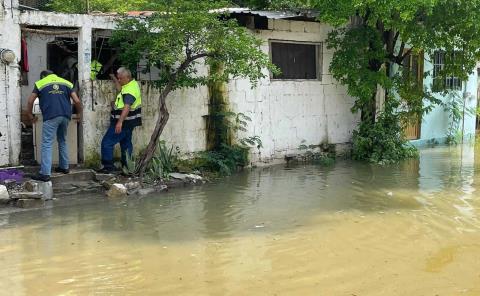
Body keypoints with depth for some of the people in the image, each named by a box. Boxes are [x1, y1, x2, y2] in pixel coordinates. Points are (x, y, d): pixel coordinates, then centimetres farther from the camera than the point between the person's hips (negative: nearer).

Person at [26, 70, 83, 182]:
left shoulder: (40, 83, 15)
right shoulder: (66, 83, 20)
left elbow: (30, 101, 11)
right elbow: (77, 101, 11)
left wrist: (30, 116, 23)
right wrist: (79, 113, 26)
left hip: (50, 117, -4)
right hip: (65, 116, 4)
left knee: (47, 144, -5)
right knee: (62, 141, 23)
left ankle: (45, 173, -11)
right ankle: (64, 167, 29)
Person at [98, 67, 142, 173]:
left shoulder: (130, 90, -23)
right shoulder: (133, 84, 9)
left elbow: (127, 107, -34)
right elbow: (121, 90, 29)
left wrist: (120, 122, -41)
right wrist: (114, 78, 26)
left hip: (124, 122, -11)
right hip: (128, 122, 11)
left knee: (107, 143, -5)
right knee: (126, 144, 15)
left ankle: (108, 166, -3)